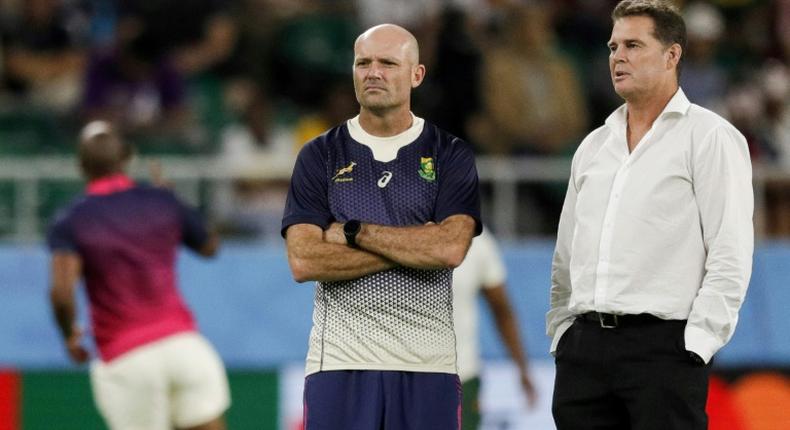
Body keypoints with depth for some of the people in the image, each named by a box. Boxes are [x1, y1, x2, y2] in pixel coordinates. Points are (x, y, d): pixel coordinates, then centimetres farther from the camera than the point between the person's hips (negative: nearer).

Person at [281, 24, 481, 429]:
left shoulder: (451, 155, 7)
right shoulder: (320, 156, 8)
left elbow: (450, 248, -9)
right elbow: (303, 262, -5)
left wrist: (353, 232, -6)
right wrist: (414, 246, -8)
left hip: (426, 363, 0)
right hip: (340, 361, 0)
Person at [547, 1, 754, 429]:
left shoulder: (709, 137, -1)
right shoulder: (594, 146, 19)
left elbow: (730, 256, -8)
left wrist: (697, 341, -15)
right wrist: (561, 332, 14)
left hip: (664, 345, -6)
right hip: (584, 346, 6)